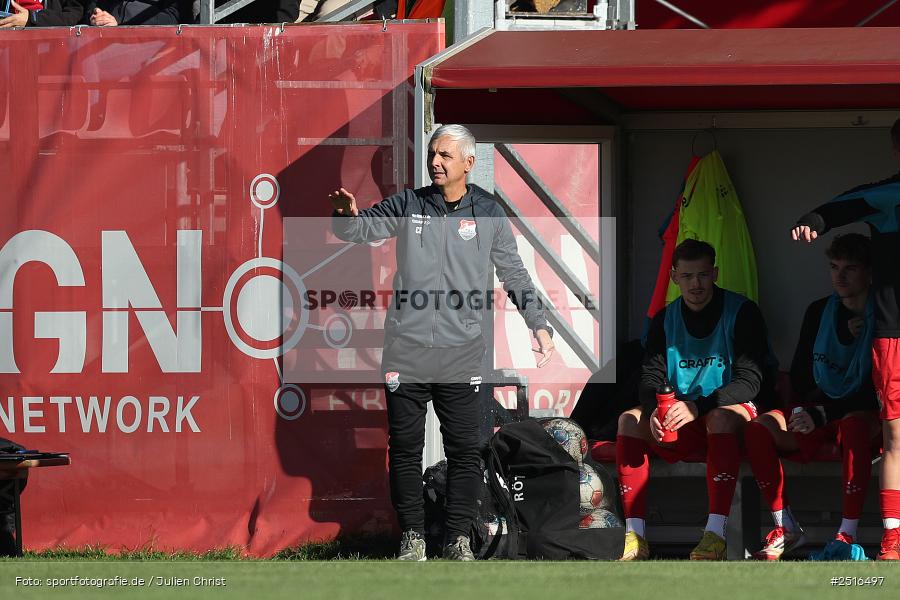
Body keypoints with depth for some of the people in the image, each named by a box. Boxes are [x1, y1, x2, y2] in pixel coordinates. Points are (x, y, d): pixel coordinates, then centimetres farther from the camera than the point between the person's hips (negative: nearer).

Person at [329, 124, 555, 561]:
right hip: (406, 350, 0)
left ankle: (458, 539, 7)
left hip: (461, 356, 0)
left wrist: (538, 324, 9)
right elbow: (361, 229, 6)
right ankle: (412, 538, 8)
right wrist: (347, 214, -18)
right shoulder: (407, 206, 7)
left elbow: (514, 274, 14)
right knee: (405, 447, 1)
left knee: (464, 451, -1)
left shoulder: (488, 213, 7)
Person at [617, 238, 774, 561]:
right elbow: (651, 379, 0)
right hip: (685, 432, 5)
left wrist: (697, 407, -32)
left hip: (738, 418, -5)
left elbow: (749, 381, -17)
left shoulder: (742, 313, -8)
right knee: (630, 419, -20)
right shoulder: (665, 320, 7)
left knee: (721, 416, -38)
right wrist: (654, 412, -26)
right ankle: (635, 538, -28)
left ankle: (715, 534, -46)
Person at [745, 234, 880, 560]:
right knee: (758, 429, -21)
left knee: (854, 424, -41)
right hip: (818, 411, 5)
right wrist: (806, 409, -7)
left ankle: (847, 537, -41)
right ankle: (786, 529, -15)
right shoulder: (818, 312, 8)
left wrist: (823, 414, -21)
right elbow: (799, 374, 14)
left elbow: (878, 392, -15)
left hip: (863, 415, -5)